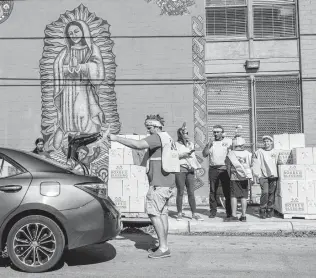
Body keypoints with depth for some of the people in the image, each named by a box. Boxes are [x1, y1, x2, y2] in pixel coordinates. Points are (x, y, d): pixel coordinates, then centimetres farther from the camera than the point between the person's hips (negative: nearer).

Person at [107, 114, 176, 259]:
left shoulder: (157, 137, -12)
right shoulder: (167, 138, 19)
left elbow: (138, 145, -29)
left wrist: (116, 138, -24)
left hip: (159, 184, -10)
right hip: (168, 183, 10)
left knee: (153, 213, -7)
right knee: (162, 213, 13)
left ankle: (163, 248, -5)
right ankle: (163, 245, 19)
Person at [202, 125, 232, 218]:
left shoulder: (228, 141, 9)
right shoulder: (210, 143, 15)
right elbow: (204, 154, 4)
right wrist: (209, 145, -3)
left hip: (224, 168, -2)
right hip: (213, 169, 2)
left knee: (227, 191, -2)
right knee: (212, 191, 2)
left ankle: (229, 212, 5)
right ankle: (213, 211, 10)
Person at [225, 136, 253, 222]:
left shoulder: (230, 154, -7)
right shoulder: (248, 154, 0)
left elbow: (228, 168, -1)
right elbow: (250, 166, 4)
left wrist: (230, 176, 13)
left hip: (234, 177, -3)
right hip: (245, 178, 3)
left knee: (233, 196, 2)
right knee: (244, 197, 7)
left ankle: (234, 215, -1)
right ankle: (243, 216, 9)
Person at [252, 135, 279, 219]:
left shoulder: (276, 152, 10)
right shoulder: (259, 152, 5)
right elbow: (255, 165, 3)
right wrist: (258, 175, -4)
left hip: (274, 176, 2)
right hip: (263, 176, -2)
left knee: (272, 193, 2)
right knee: (265, 193, -12)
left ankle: (270, 210, 14)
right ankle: (262, 211, -1)